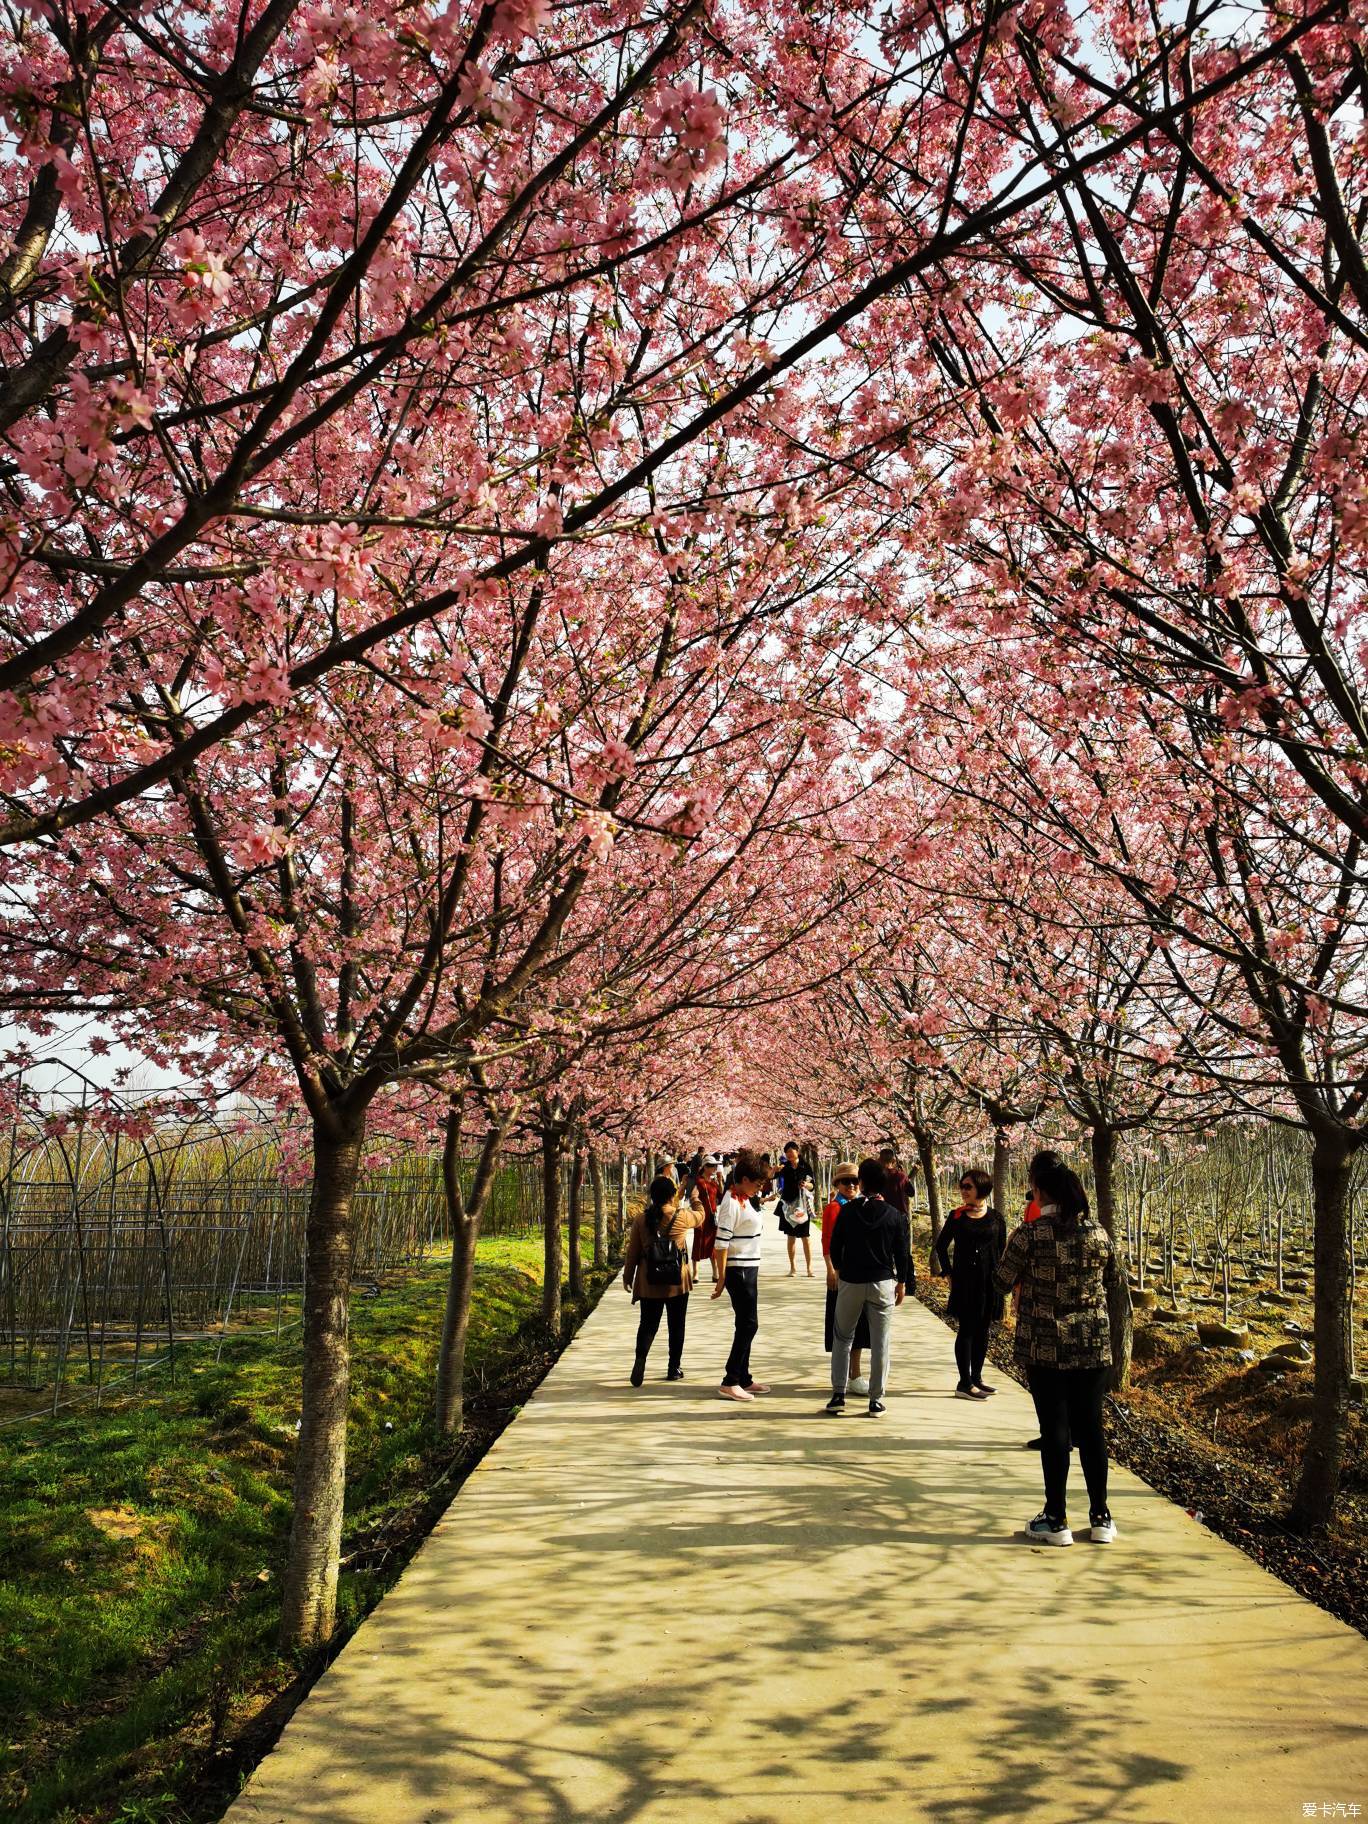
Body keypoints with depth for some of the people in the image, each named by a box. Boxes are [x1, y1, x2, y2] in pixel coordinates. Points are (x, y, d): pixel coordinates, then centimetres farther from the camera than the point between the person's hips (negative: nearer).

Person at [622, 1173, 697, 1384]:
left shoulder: (641, 1219, -5)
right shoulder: (682, 1216, -10)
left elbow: (632, 1250, 2)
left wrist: (628, 1276, 14)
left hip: (649, 1282, 1)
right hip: (677, 1281, -1)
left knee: (648, 1324, 8)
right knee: (676, 1325, 12)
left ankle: (640, 1358, -15)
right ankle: (674, 1367, 18)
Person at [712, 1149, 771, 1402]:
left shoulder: (745, 1199, 11)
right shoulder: (731, 1203, -17)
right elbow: (721, 1242, -20)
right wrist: (721, 1279, -20)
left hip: (750, 1268, 9)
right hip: (738, 1269, -9)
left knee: (745, 1325, 13)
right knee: (748, 1324, -7)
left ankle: (743, 1377, 21)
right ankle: (730, 1382, -3)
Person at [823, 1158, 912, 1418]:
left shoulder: (847, 1211, -6)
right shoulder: (895, 1216, -5)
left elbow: (834, 1247, 0)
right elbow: (902, 1253, 0)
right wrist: (902, 1283, 12)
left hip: (850, 1282, 0)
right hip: (883, 1283, 0)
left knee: (843, 1339, 13)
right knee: (880, 1344, 6)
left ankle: (838, 1395, 8)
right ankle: (876, 1401, 8)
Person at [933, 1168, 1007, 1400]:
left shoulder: (995, 1218, 2)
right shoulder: (956, 1216, 0)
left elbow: (1001, 1250, 9)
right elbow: (941, 1246, 8)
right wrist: (949, 1274, 2)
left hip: (989, 1282, 2)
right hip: (964, 1281, -2)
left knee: (982, 1331, 9)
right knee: (966, 1330, -2)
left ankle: (976, 1379, 20)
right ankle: (965, 1384, 0)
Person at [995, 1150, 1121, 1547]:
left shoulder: (1029, 1235, -14)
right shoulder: (1098, 1232, -1)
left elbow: (1003, 1282, -4)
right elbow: (1113, 1281, 12)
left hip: (1044, 1346, -3)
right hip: (1093, 1345, 3)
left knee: (1055, 1428, 4)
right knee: (1091, 1426, 11)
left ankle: (1056, 1519, 10)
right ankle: (1100, 1517, 18)